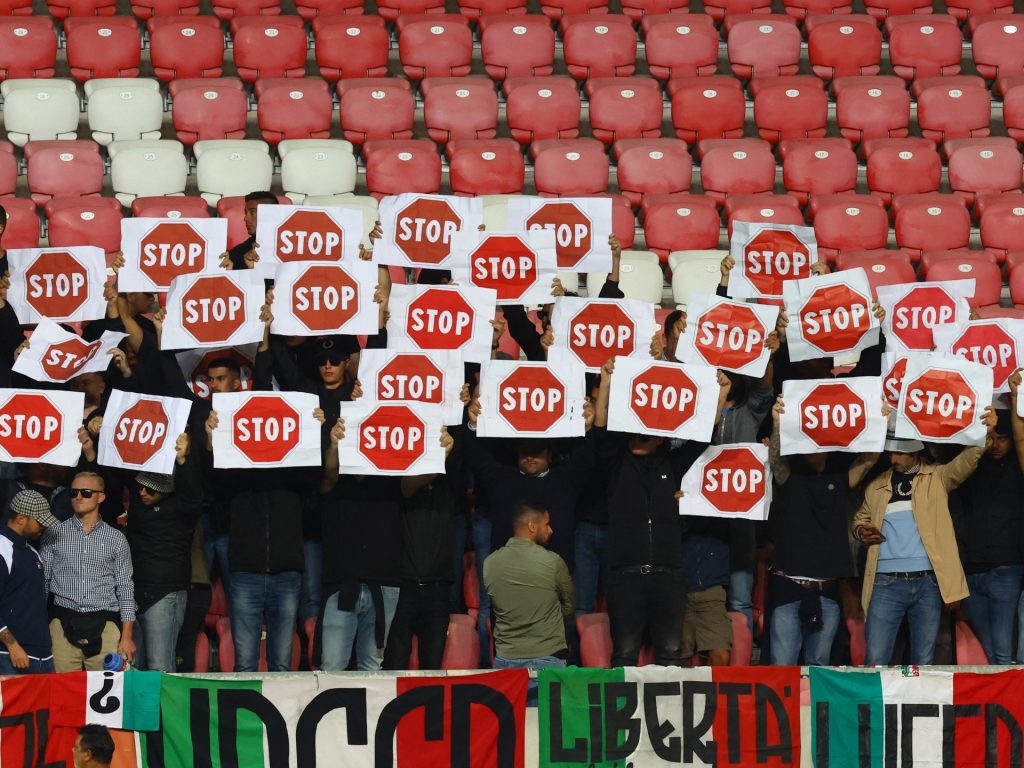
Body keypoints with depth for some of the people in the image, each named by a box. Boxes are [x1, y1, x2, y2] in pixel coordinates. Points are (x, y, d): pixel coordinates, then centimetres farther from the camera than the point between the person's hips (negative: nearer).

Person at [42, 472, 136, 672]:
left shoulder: (116, 539, 9)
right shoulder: (55, 535, 10)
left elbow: (125, 590, 9)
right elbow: (41, 583, 10)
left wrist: (127, 637, 0)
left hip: (104, 625, 0)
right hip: (63, 625, 0)